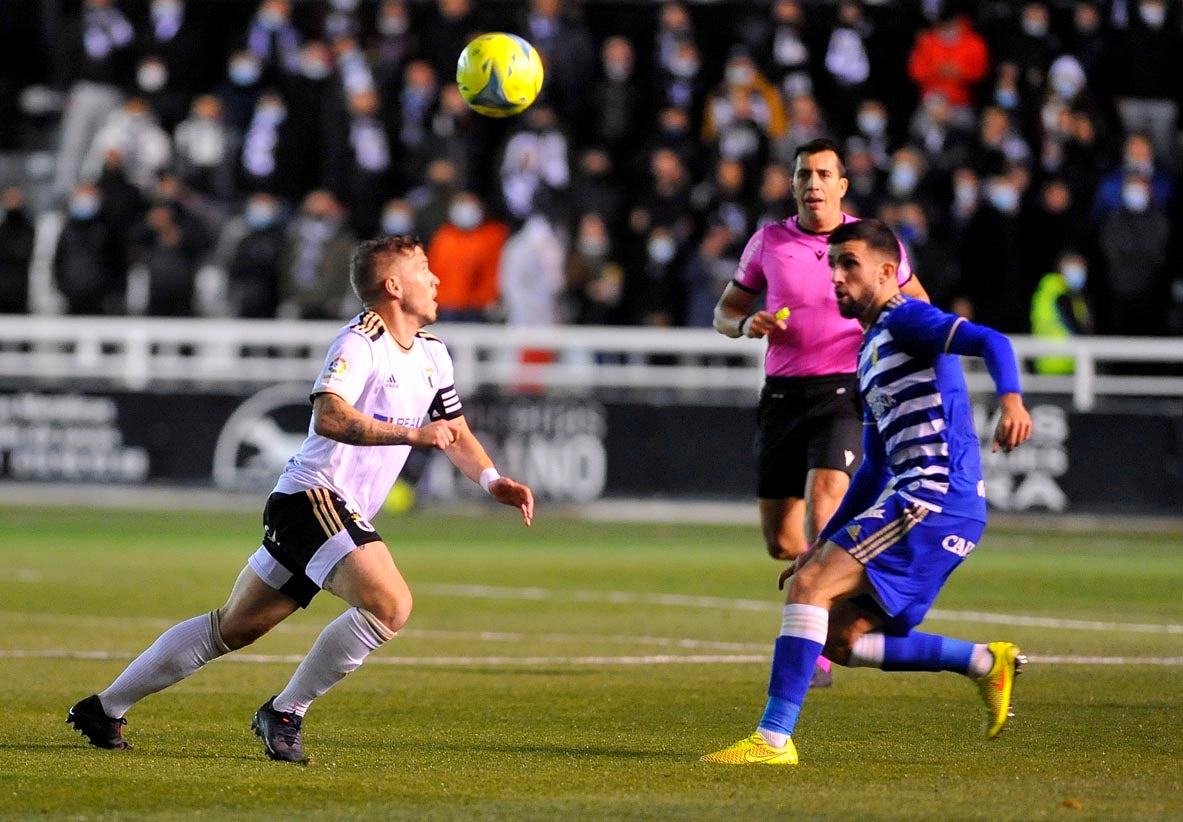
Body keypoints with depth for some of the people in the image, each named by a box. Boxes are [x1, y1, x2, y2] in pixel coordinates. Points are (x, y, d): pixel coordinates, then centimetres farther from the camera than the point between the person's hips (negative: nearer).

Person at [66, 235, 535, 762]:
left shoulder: (432, 355, 14)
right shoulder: (359, 343, -15)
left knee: (234, 626, 14)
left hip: (341, 514, 10)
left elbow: (454, 429, 24)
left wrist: (492, 481, 8)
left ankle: (104, 709, 22)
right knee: (390, 605, -23)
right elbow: (328, 417, -30)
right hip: (313, 499, -10)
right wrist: (412, 433, -34)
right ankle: (284, 712, -13)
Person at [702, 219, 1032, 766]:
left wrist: (1011, 400, -41)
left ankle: (773, 739, -22)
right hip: (918, 500, 10)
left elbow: (990, 341, -21)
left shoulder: (905, 319, -3)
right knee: (840, 638, 7)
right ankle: (985, 662, 9)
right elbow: (874, 470, 30)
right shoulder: (870, 351, 25)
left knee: (810, 585, -18)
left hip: (936, 495, -10)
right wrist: (822, 544, 27)